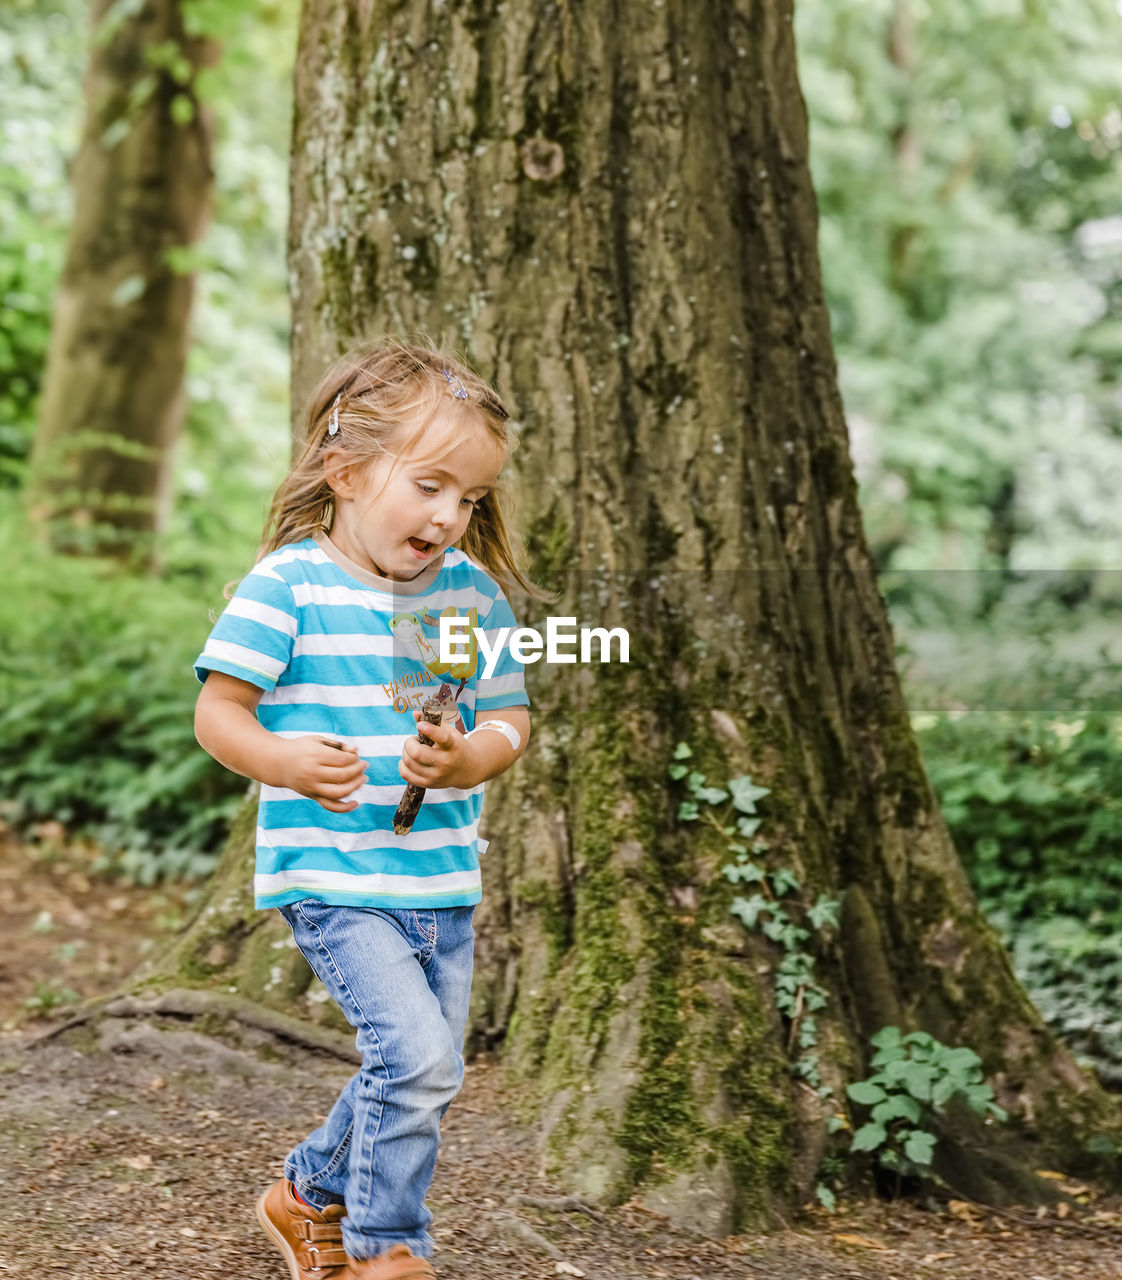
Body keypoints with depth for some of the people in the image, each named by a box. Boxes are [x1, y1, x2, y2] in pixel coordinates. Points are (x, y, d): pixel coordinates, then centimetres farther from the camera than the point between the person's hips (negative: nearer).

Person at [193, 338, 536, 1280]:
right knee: (416, 1052, -18)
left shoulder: (473, 592, 4)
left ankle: (312, 1195, 41)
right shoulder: (288, 584, -10)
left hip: (442, 879, 6)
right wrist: (287, 761, -28)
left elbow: (509, 719, 7)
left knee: (422, 1075, 14)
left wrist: (466, 759, -16)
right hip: (331, 875, -6)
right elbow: (218, 712, -9)